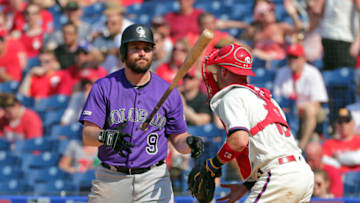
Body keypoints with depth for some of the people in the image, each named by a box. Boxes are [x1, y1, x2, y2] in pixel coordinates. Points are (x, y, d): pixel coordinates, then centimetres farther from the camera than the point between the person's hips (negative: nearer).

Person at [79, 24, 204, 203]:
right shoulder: (104, 87, 1)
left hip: (154, 180, 0)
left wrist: (189, 143, -11)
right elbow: (87, 134, -6)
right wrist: (106, 137, -28)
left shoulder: (169, 92, 6)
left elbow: (177, 138, 12)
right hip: (110, 179, 0)